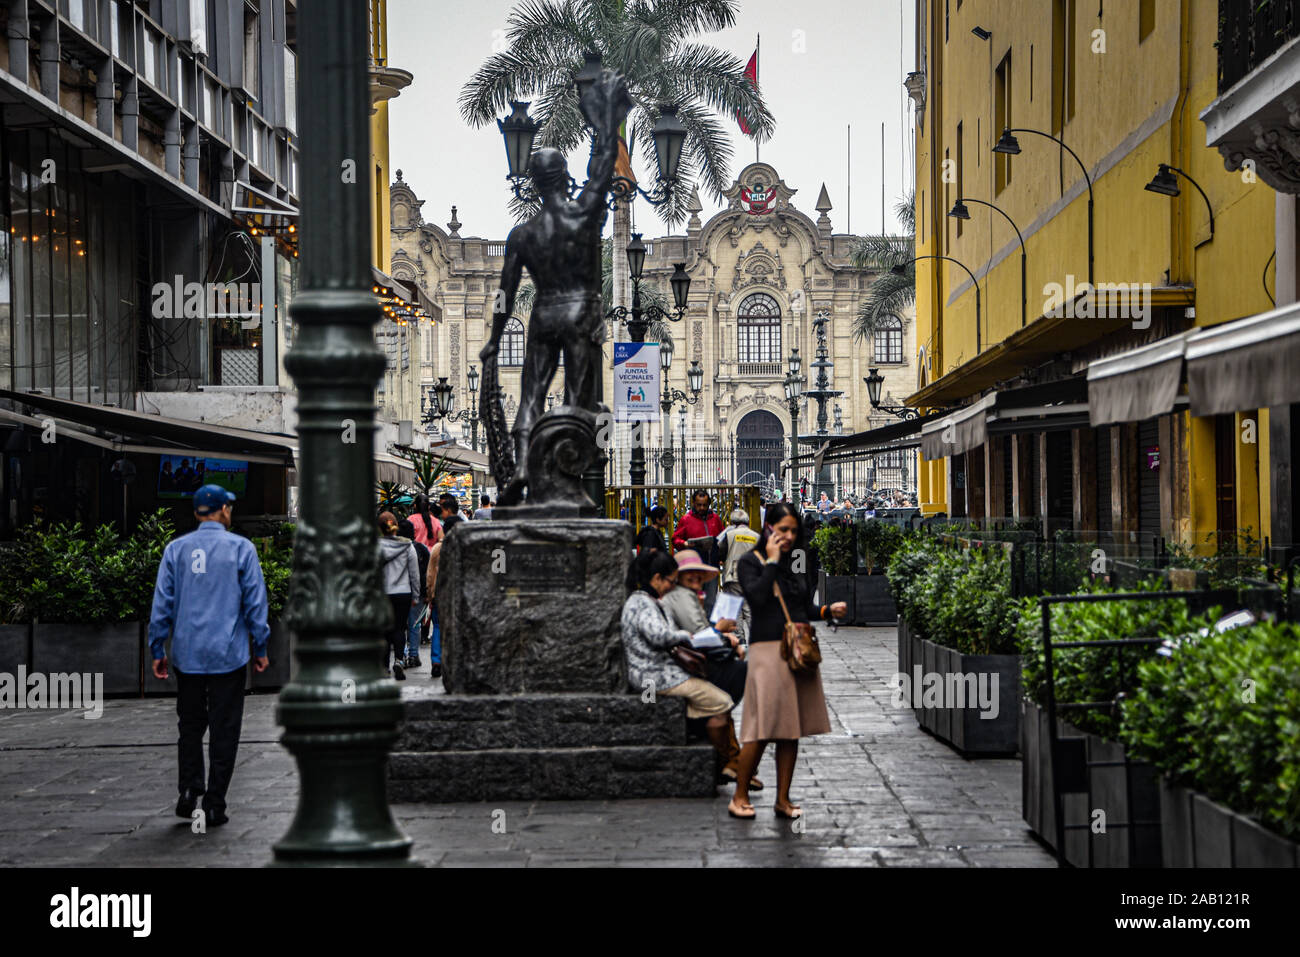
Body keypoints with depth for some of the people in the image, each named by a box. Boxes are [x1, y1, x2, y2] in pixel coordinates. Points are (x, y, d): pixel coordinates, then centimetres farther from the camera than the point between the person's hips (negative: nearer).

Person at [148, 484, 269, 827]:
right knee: (223, 730, 3)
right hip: (229, 656, -2)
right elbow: (255, 602, -2)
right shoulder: (241, 548, -3)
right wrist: (260, 648, 6)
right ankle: (214, 804, 3)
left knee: (190, 725, 15)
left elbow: (162, 603, 4)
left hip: (187, 654, 3)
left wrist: (157, 650, 10)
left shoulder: (176, 549, 4)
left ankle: (189, 791, 4)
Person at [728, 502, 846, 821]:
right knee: (762, 727, -9)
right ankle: (740, 797, 2)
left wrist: (828, 610, 2)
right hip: (768, 651, -6)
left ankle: (783, 799, 13)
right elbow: (757, 598, -18)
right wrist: (771, 562, -12)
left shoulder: (794, 564, 16)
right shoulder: (751, 562, -1)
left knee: (792, 728, 7)